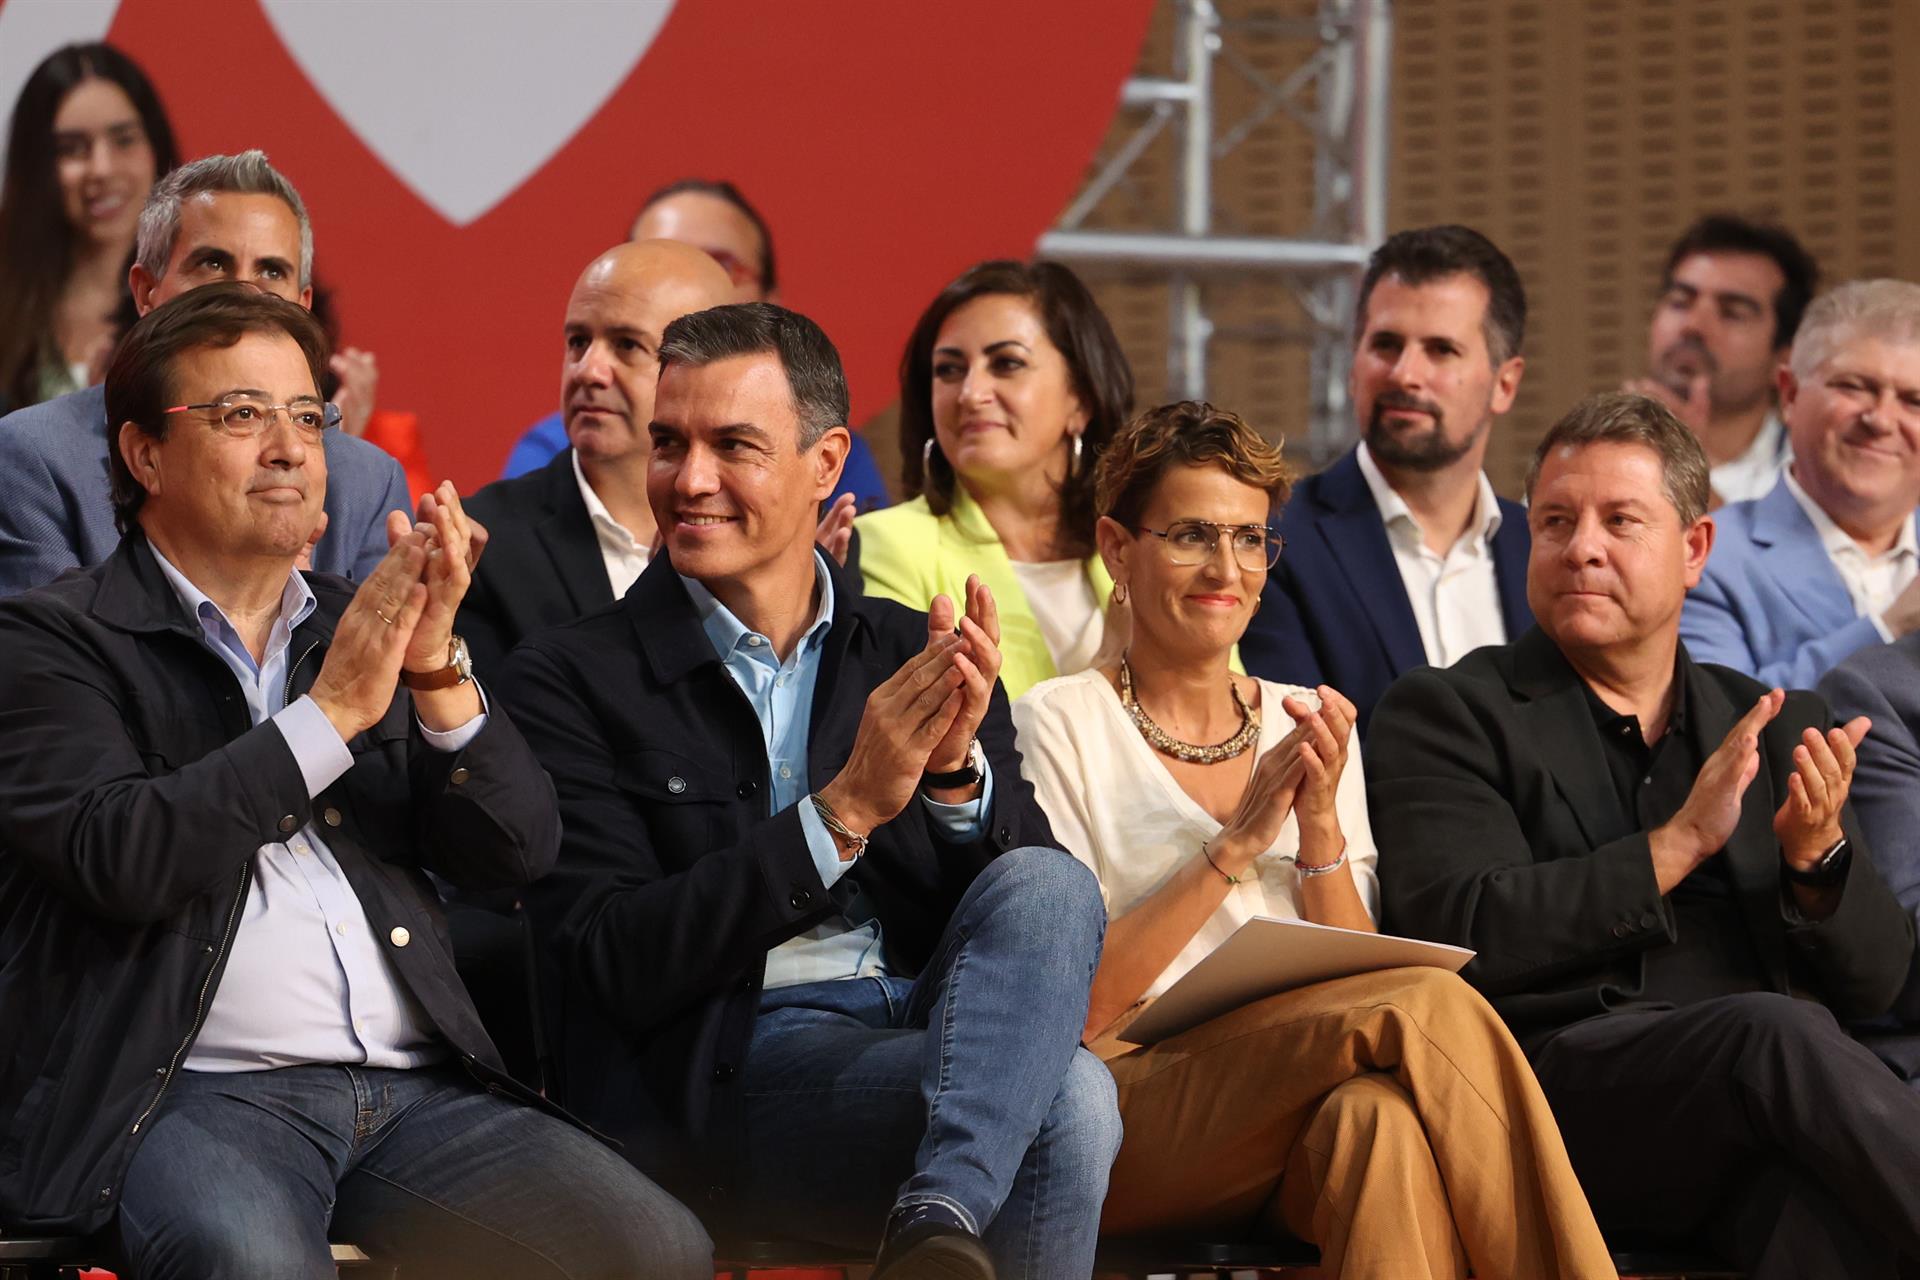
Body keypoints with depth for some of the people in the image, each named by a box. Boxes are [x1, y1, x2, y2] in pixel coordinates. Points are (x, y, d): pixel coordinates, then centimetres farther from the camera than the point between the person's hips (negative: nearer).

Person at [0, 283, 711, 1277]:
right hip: (193, 1087, -5)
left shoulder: (360, 628, 20)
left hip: (418, 1085, 5)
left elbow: (518, 850, 11)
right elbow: (117, 859, -13)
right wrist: (331, 711, -13)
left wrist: (437, 668, -6)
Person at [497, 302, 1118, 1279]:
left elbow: (1044, 914, 8)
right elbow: (618, 967, -7)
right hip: (722, 1068, -6)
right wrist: (844, 812, -15)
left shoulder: (921, 660, 16)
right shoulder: (568, 680, 4)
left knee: (1047, 889, -31)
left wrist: (957, 773, -13)